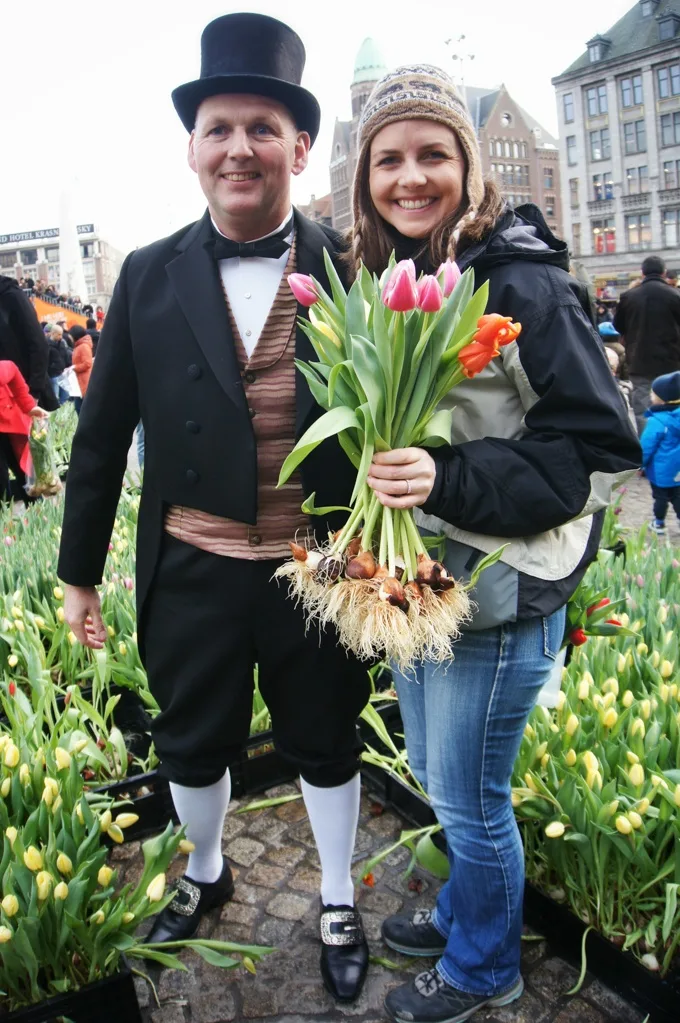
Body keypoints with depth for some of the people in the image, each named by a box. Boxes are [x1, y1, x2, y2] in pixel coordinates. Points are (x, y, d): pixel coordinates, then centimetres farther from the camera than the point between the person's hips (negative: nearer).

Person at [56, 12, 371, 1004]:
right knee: (192, 746, 21)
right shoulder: (150, 276, -2)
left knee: (327, 745, 18)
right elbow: (102, 435, 3)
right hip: (190, 576, 2)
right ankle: (206, 872, 53)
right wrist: (78, 571, 7)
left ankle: (337, 902, 46)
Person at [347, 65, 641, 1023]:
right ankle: (465, 907, 51)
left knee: (469, 799, 10)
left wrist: (453, 478, -27)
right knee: (435, 777, 23)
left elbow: (602, 451, -17)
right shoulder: (380, 281, 7)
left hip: (498, 595, -7)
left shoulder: (525, 283, -16)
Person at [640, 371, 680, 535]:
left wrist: (639, 464, -4)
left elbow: (647, 446, -19)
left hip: (661, 469, -6)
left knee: (661, 496, 10)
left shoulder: (657, 421, -26)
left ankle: (659, 523, 23)